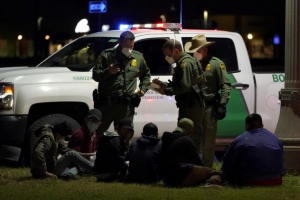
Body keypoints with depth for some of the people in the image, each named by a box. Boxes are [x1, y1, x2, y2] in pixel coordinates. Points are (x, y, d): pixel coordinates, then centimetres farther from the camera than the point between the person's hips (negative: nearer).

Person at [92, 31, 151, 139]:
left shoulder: (138, 58, 10)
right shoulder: (107, 55, 0)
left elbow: (146, 74, 28)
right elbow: (95, 75, -1)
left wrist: (143, 88, 13)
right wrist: (108, 71, -19)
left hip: (127, 106, 2)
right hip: (106, 103, -2)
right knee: (97, 133, 3)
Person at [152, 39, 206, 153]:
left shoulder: (186, 63, -15)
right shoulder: (182, 63, 19)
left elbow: (185, 87, -24)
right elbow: (177, 84, 22)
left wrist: (166, 91, -17)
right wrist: (162, 84, 8)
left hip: (191, 106, -11)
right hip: (188, 105, 11)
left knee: (191, 137, -10)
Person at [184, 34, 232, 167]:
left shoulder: (216, 64, -3)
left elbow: (225, 85, -7)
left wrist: (222, 104, -15)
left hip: (209, 107, -5)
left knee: (208, 139, -1)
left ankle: (207, 167, 4)